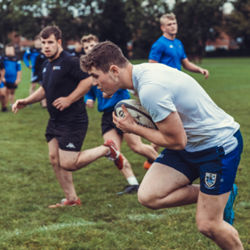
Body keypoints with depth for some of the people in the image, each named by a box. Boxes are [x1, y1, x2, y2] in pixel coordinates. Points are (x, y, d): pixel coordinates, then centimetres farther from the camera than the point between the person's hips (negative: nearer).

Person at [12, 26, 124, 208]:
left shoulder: (69, 61, -16)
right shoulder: (47, 65, 12)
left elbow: (88, 80, -22)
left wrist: (69, 99, -21)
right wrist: (26, 101, 13)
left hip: (73, 122, -9)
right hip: (55, 121, 9)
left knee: (67, 164, -10)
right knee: (55, 159, 8)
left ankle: (107, 149, 7)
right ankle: (71, 199, 19)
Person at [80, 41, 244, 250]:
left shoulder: (150, 89, -30)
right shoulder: (142, 71, -1)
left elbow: (177, 141, -23)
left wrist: (134, 128, -10)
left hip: (220, 143, -9)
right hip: (191, 142, 9)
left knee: (208, 225, -8)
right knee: (148, 196, -5)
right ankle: (222, 195, 12)